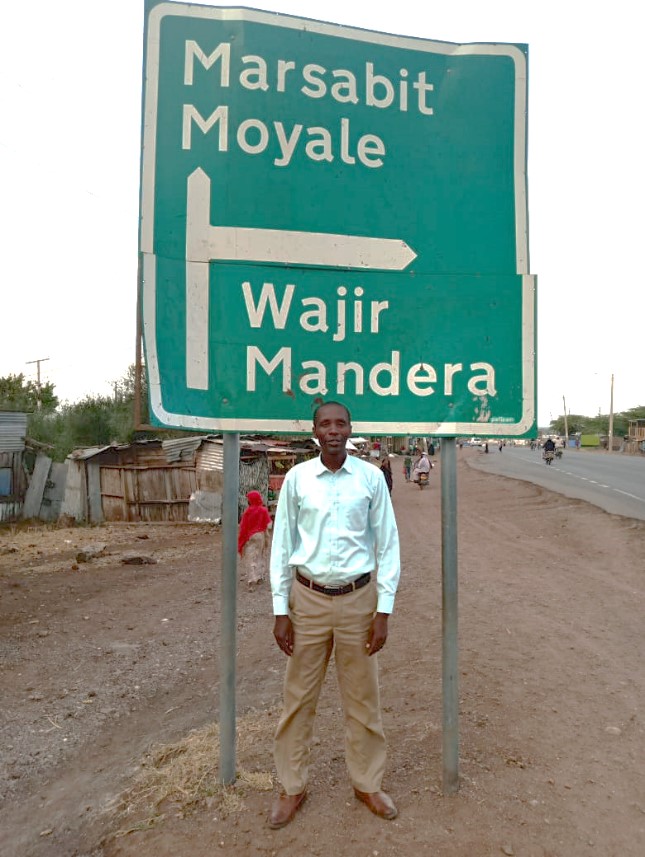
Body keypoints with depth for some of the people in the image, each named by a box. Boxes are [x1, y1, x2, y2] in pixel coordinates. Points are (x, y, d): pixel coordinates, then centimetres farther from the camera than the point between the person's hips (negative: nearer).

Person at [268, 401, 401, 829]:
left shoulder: (371, 477, -5)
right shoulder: (297, 478, -4)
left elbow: (388, 544, -1)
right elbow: (282, 544, 0)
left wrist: (384, 611, -4)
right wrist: (280, 610, -1)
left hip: (358, 599, 0)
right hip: (308, 599, 0)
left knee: (363, 697, 14)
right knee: (299, 697, 12)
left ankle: (368, 783, 36)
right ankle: (293, 786, 33)